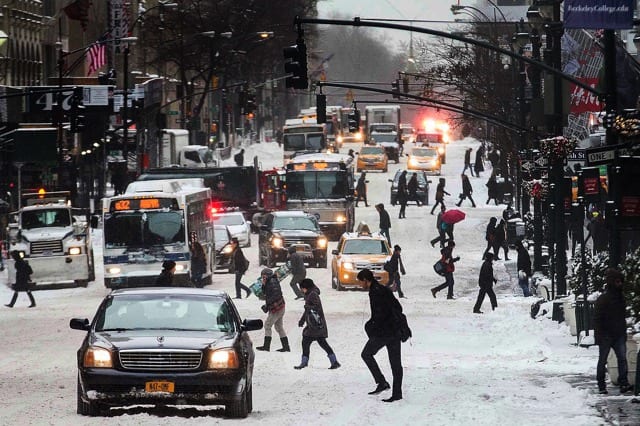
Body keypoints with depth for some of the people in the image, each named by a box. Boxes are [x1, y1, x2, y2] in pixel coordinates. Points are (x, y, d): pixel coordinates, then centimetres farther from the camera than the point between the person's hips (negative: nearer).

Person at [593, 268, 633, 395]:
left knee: (622, 358, -8)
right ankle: (601, 386, 12)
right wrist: (599, 336, -18)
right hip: (606, 336, -6)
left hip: (619, 335, 6)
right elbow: (597, 318, -13)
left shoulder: (620, 297, 10)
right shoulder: (603, 299, -12)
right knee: (602, 361, 5)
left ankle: (624, 384, -13)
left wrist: (624, 332, 16)